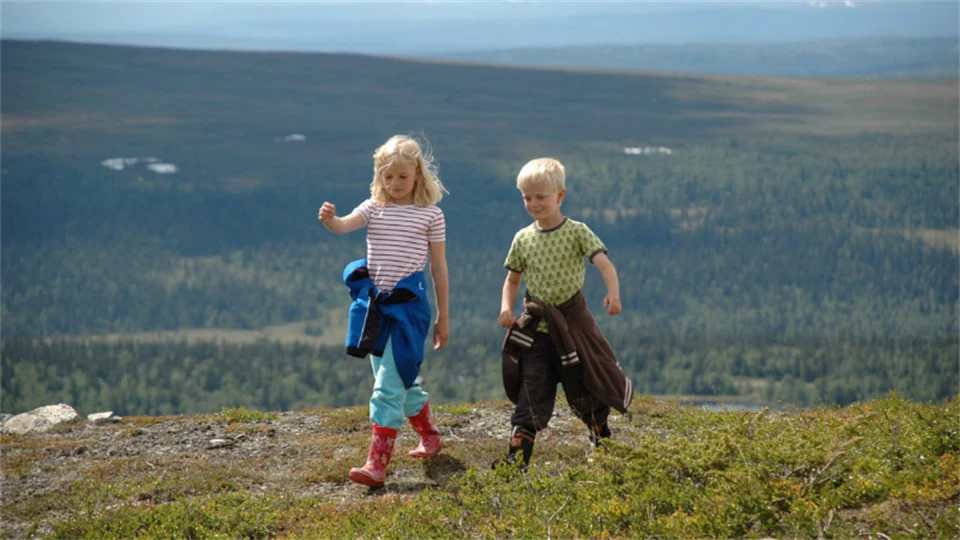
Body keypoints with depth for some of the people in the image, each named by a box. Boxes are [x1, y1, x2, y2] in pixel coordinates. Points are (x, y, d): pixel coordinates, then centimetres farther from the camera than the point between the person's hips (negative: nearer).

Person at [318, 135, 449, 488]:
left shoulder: (431, 215, -1)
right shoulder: (373, 208, 5)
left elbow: (439, 269, 3)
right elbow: (343, 226, -15)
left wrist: (443, 317, 5)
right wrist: (328, 219, -39)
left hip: (409, 305, -4)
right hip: (375, 305, 4)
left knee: (389, 386, -11)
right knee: (402, 382, 17)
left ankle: (377, 465, -13)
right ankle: (429, 437, 40)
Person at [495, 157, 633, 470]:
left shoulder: (577, 233, -6)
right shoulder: (523, 239, 5)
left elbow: (605, 265, -17)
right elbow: (513, 279, 15)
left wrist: (613, 294, -36)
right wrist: (506, 307, -4)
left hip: (573, 324, -2)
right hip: (536, 329, 2)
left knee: (585, 390, 7)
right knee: (531, 394, -4)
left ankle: (603, 443, 30)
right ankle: (517, 456, -7)